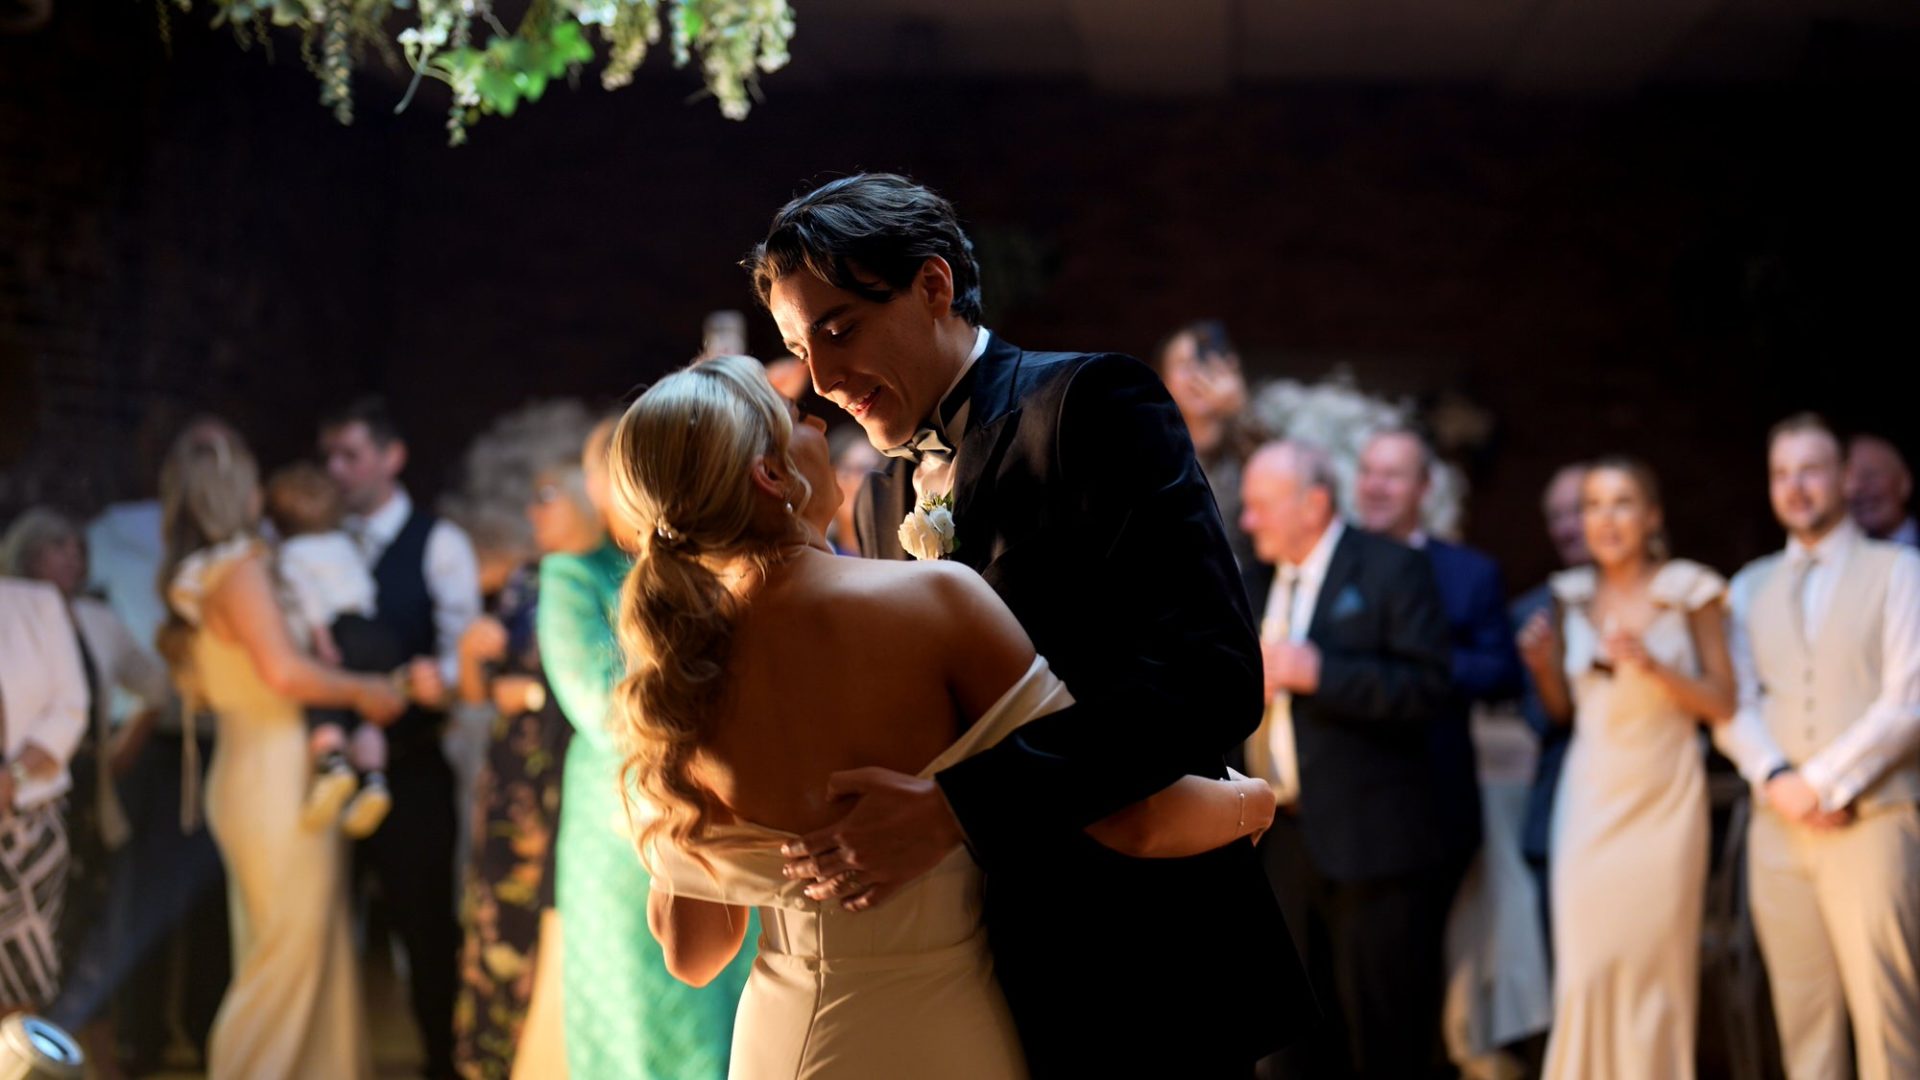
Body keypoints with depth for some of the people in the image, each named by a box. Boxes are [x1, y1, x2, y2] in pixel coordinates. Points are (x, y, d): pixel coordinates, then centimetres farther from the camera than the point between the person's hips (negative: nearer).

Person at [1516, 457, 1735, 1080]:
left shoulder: (1690, 593, -1)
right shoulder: (1571, 597, 8)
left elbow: (1723, 704, -2)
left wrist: (1655, 667, -16)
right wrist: (1543, 666, -5)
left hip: (1664, 797, -2)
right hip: (1589, 795, 2)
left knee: (1657, 962, 2)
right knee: (1586, 963, -2)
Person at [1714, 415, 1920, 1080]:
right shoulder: (1751, 587, 16)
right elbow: (1732, 703, 9)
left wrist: (1821, 782, -9)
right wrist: (1775, 778, -8)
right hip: (1780, 823, 4)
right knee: (1803, 1016, 3)